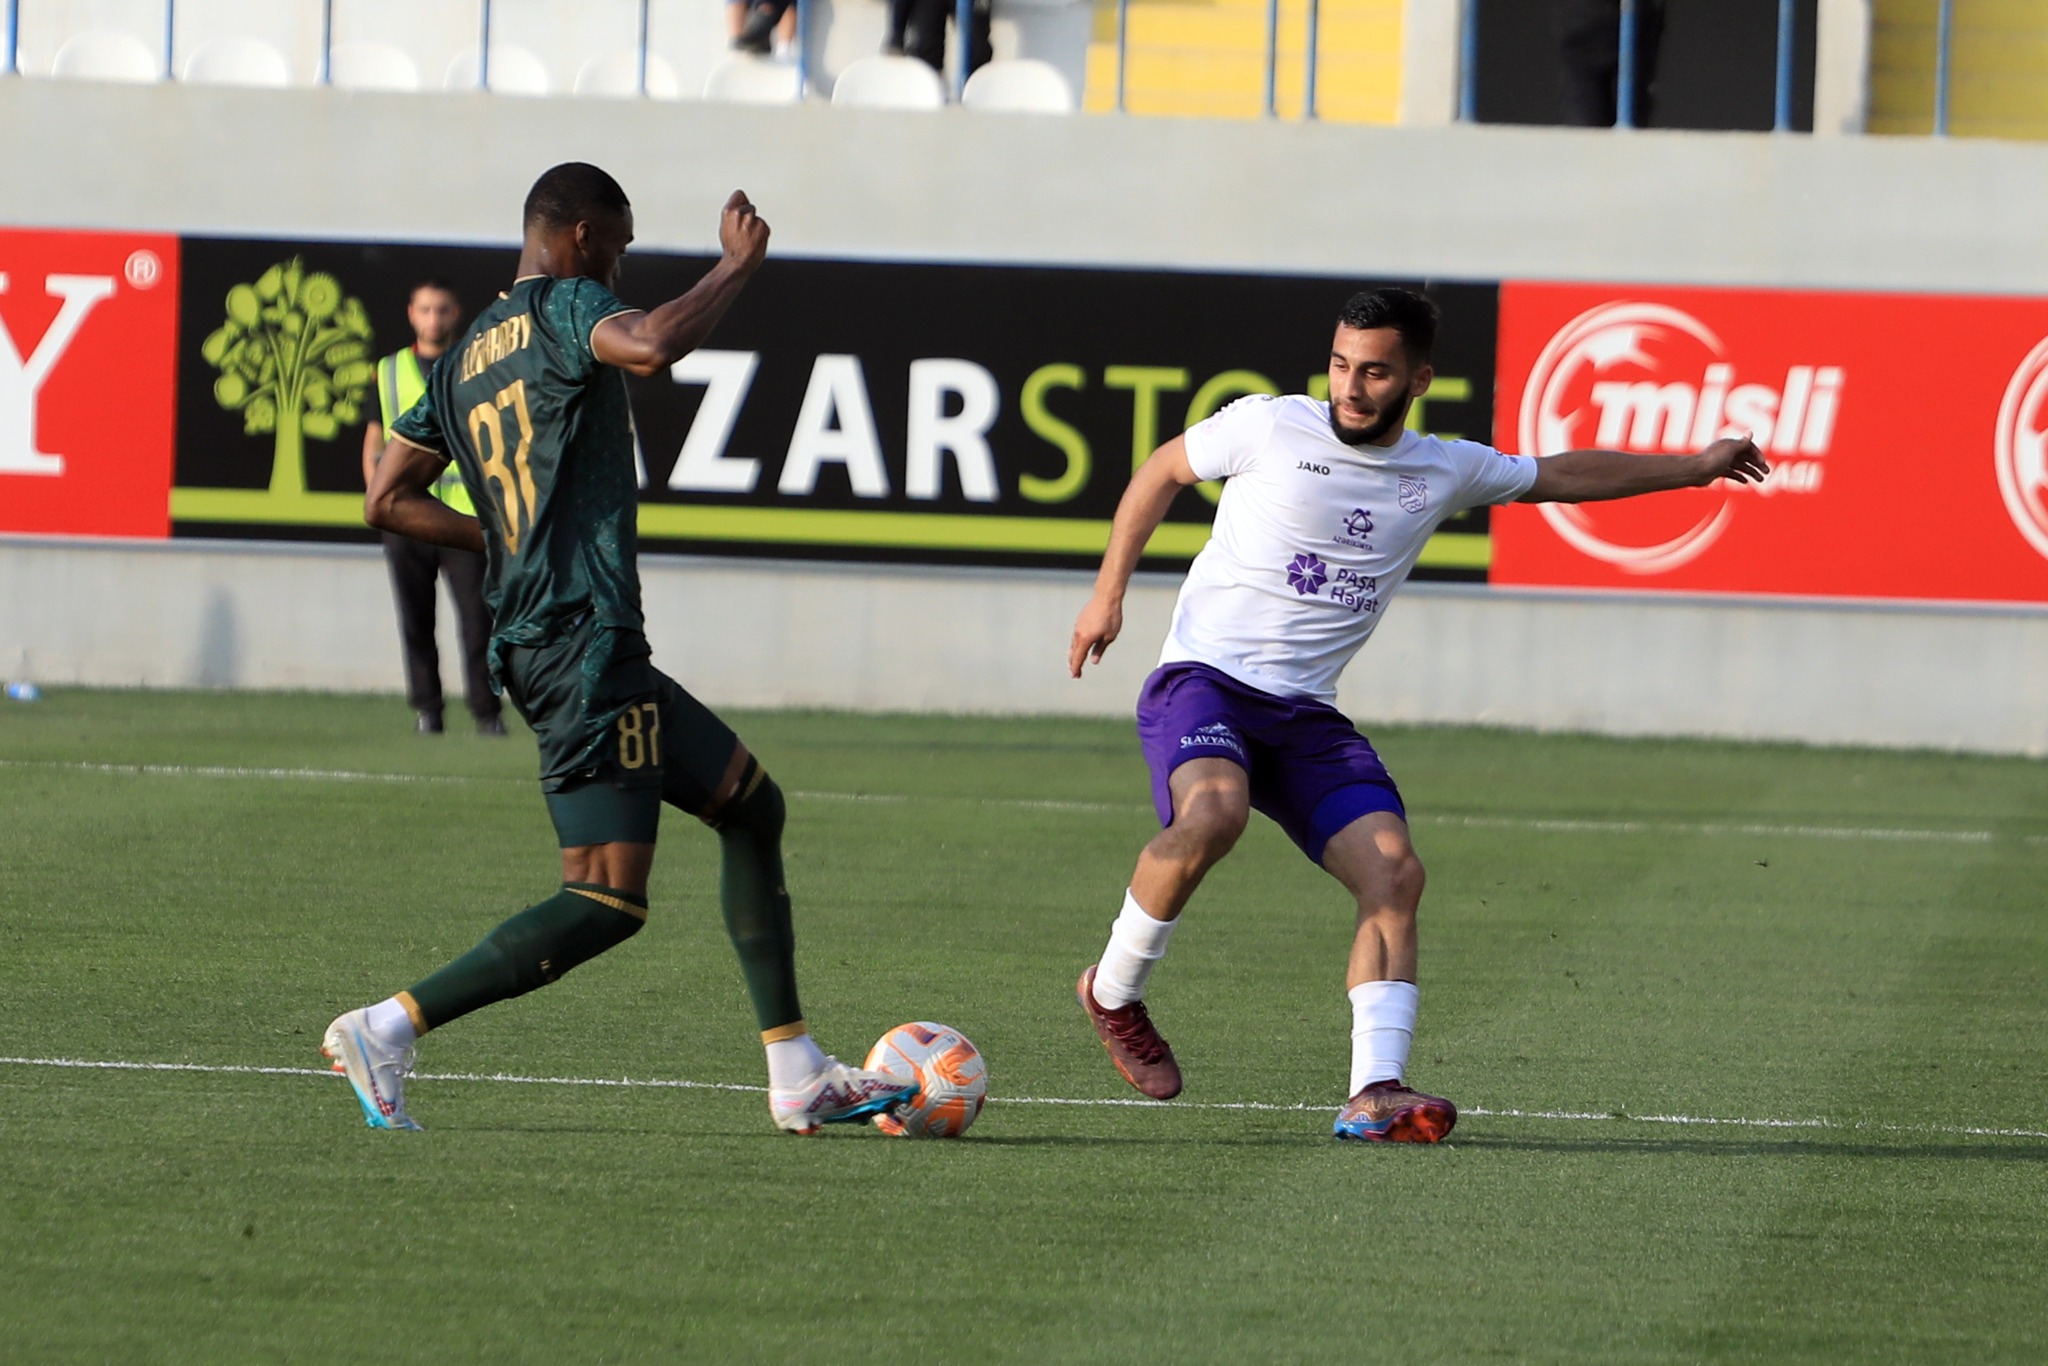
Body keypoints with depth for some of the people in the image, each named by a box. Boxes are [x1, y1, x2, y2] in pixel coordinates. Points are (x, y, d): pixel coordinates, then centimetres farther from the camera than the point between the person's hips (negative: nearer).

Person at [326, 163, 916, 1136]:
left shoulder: (465, 356, 19)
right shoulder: (563, 309, -6)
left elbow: (388, 500, 20)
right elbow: (652, 347, -28)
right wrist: (738, 264, -14)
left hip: (530, 644, 10)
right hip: (585, 642, -10)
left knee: (754, 806, 17)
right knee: (608, 902, -12)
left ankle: (799, 1078, 17)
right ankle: (388, 1029, -15)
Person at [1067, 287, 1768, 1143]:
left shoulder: (1443, 471, 9)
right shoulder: (1268, 428, -3)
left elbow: (1564, 475, 26)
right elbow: (1163, 469, 14)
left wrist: (1693, 468, 27)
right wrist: (1109, 592, 11)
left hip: (1306, 716, 5)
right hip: (1203, 680, -5)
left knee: (1394, 872, -16)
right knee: (1214, 814, -35)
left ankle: (1376, 1091, -20)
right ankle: (1113, 993, -13)